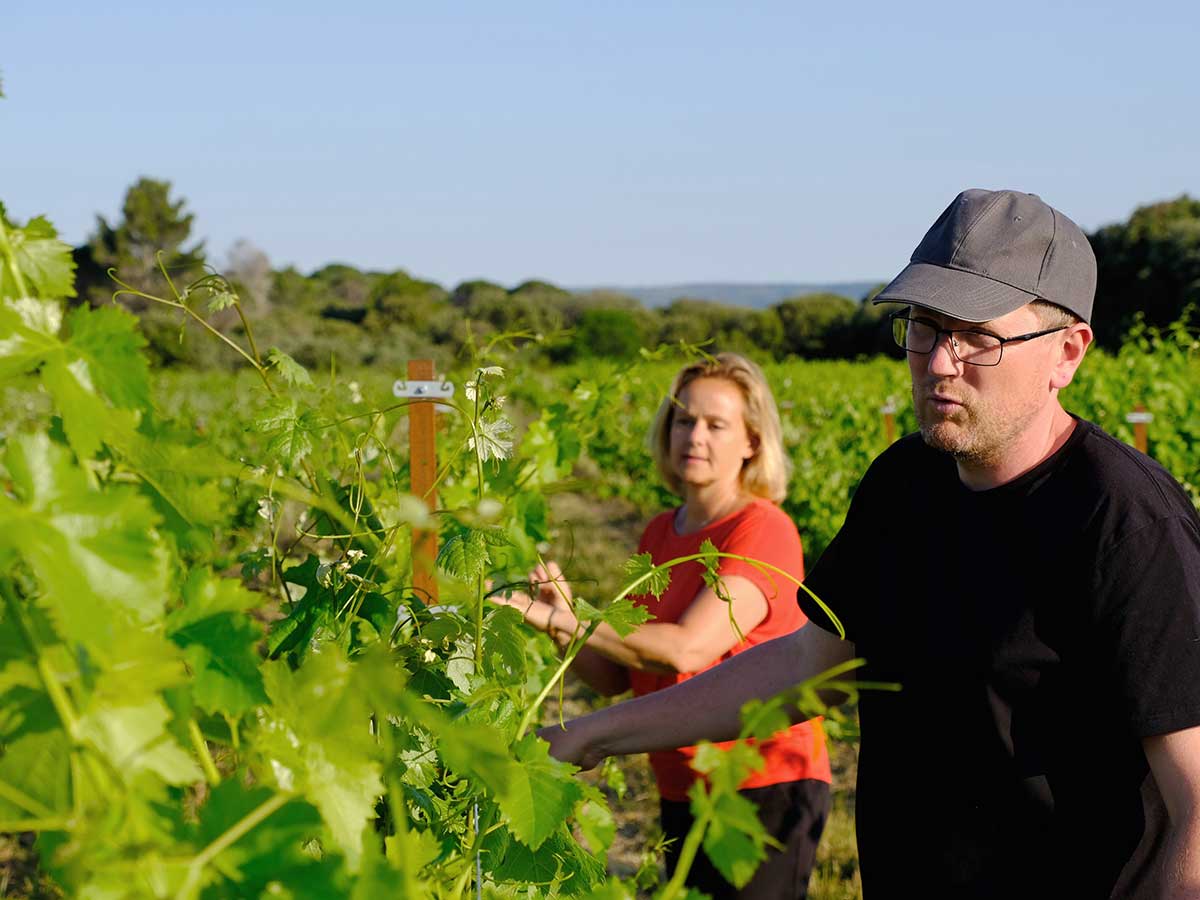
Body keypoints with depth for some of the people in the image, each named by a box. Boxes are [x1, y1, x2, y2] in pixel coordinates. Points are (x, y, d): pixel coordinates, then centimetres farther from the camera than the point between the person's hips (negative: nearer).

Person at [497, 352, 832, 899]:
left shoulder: (763, 531, -14)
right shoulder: (660, 535, 9)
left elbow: (686, 650, -26)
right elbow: (614, 676, 6)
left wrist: (554, 616, -26)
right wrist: (561, 619, -13)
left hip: (765, 790, -7)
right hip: (683, 793, 7)